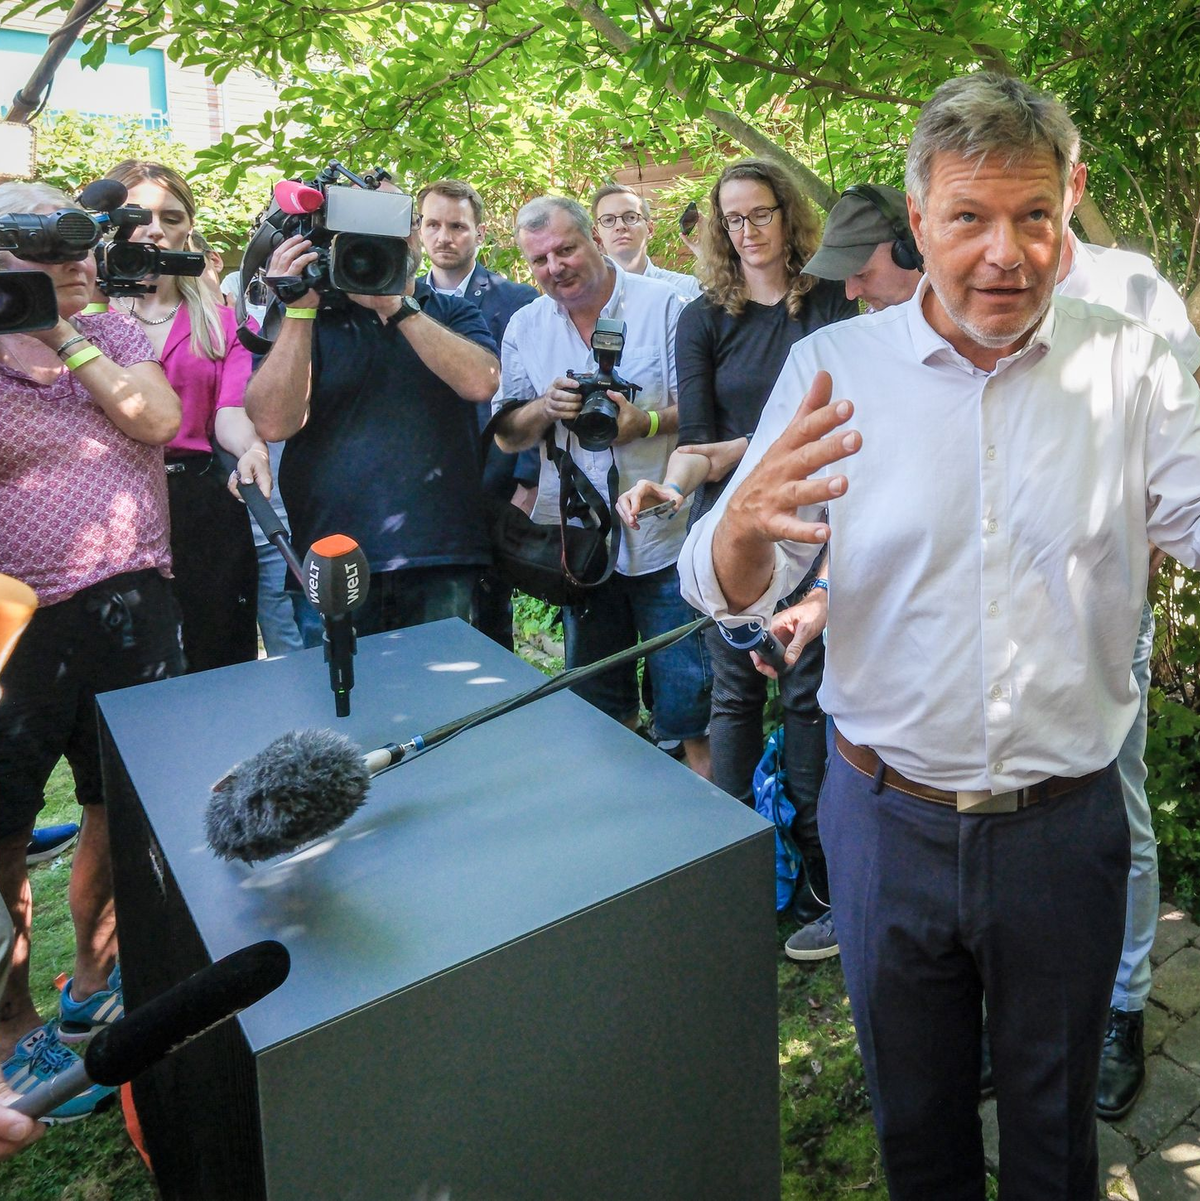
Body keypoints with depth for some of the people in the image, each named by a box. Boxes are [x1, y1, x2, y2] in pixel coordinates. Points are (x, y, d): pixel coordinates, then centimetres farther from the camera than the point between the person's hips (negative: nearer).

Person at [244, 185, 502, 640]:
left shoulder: (453, 314, 13)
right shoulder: (312, 319, 9)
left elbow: (481, 383, -10)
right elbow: (274, 422, -7)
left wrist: (397, 306, -11)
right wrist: (299, 309, -9)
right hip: (332, 562, 0)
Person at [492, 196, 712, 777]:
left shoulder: (662, 304, -3)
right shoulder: (525, 327, 7)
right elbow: (507, 436, 7)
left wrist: (647, 422, -23)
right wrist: (544, 408, -14)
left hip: (661, 536, -3)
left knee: (687, 696, 1)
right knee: (596, 695, 17)